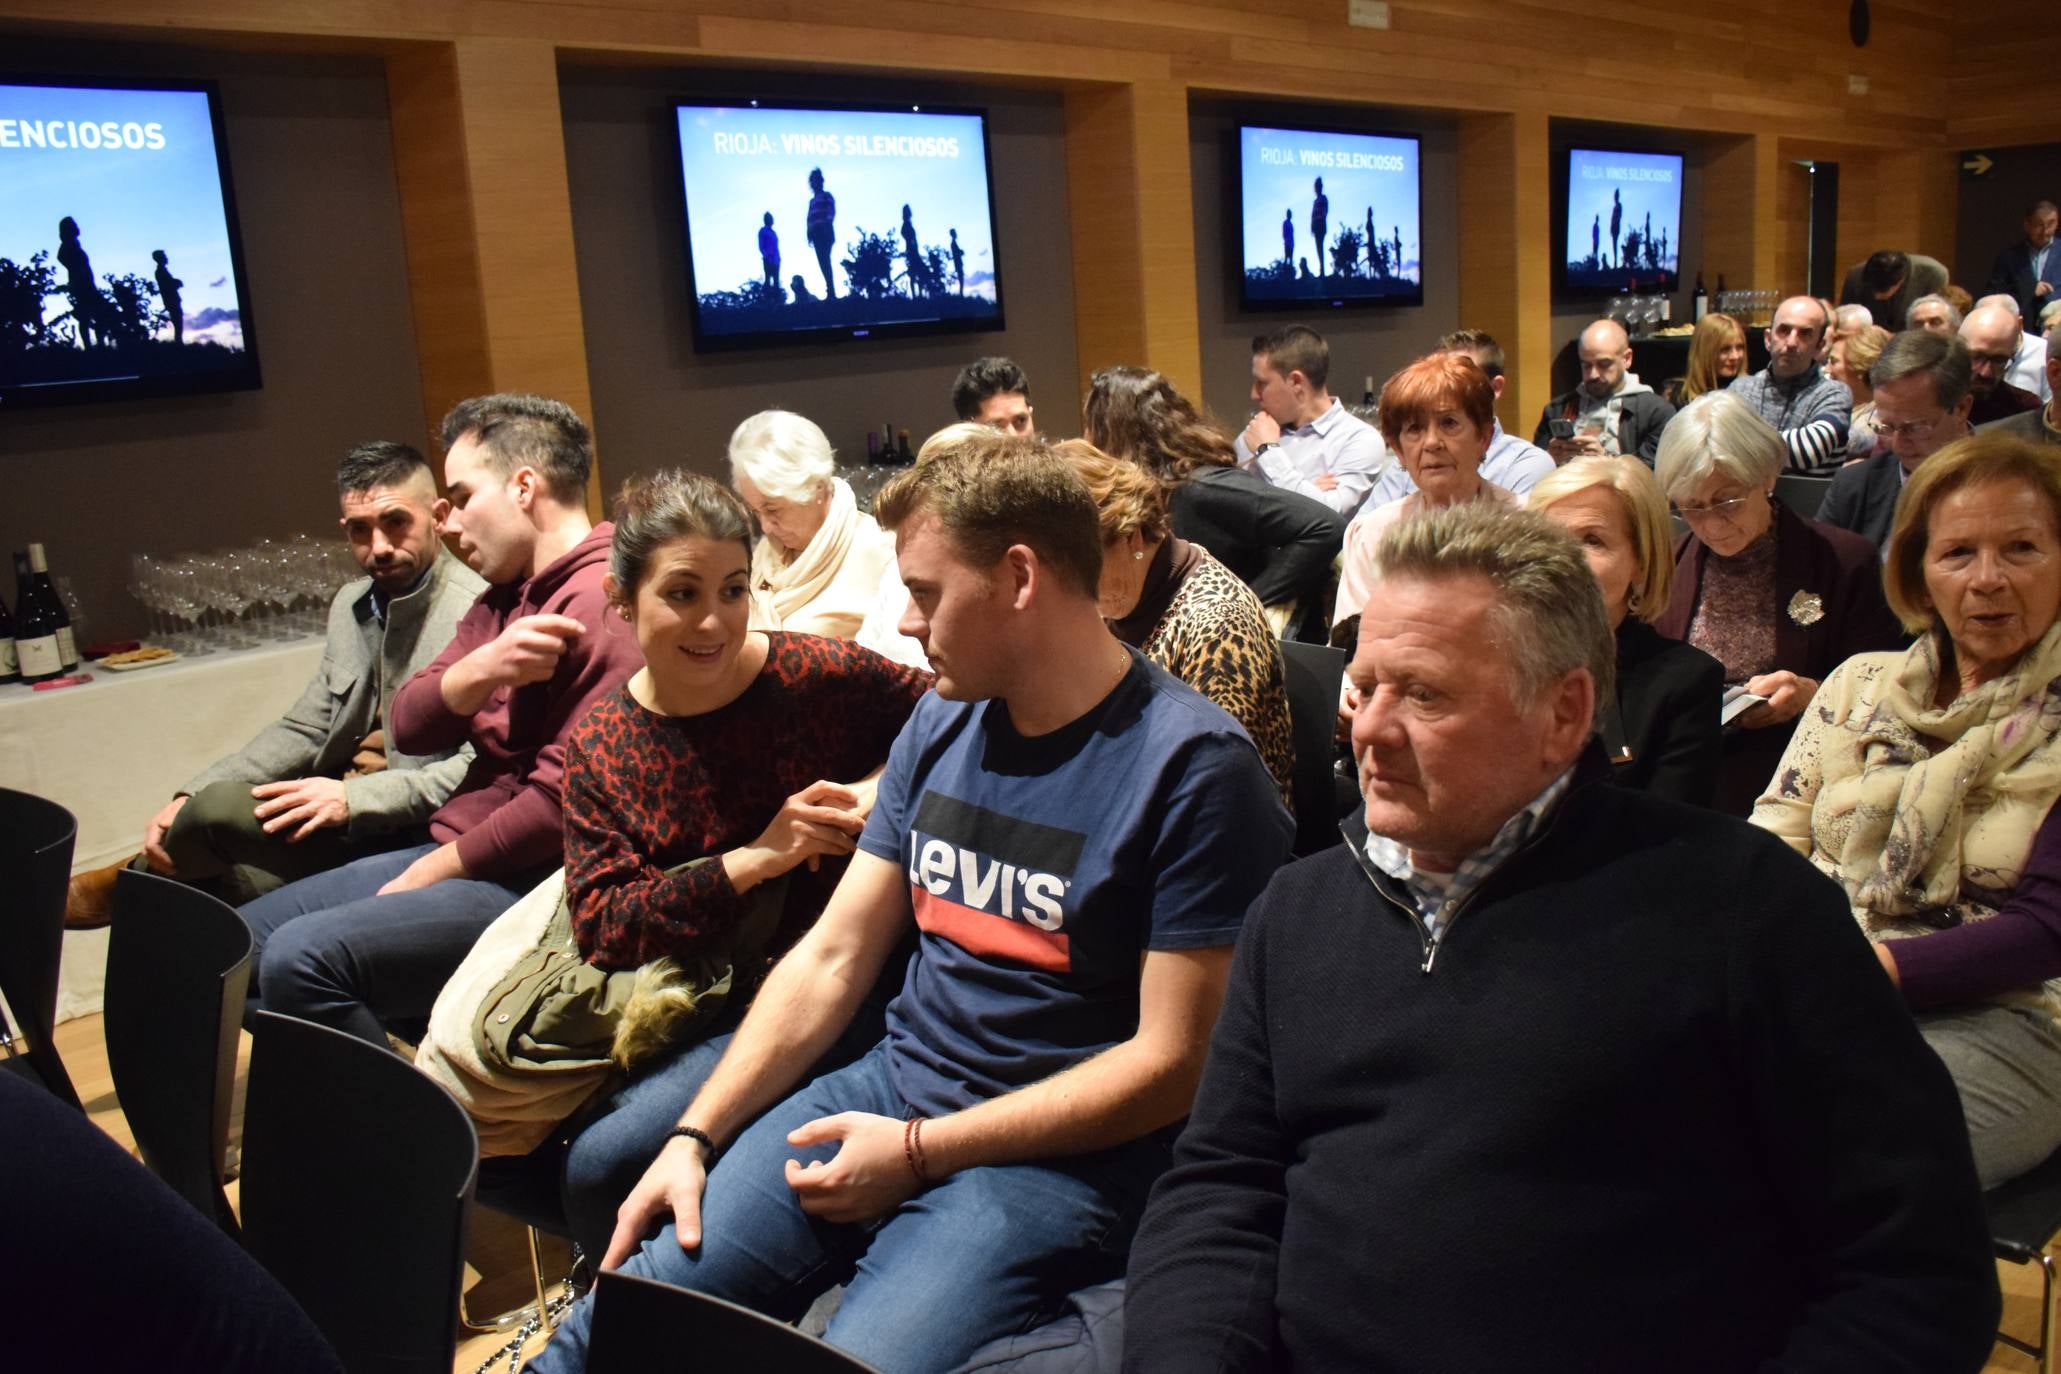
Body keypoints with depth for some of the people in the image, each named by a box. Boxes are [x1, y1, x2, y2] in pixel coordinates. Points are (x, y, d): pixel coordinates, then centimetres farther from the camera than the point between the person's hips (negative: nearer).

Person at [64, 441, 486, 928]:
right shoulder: (351, 603, 12)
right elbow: (304, 730, 14)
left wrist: (355, 798, -26)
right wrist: (192, 795, 2)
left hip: (408, 831, -7)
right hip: (339, 799, 7)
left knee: (219, 809, -19)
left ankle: (130, 883, 13)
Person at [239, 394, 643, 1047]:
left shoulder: (600, 602, -17)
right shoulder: (502, 600, 15)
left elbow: (562, 801, -22)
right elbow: (409, 729, 6)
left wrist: (432, 870, -10)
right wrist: (481, 667, -16)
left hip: (531, 883, -10)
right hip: (455, 855, 10)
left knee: (302, 958, -25)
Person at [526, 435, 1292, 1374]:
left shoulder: (1193, 766, -13)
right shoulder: (941, 725, 8)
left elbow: (1172, 1060, -14)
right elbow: (832, 957, 11)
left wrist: (917, 1151, -13)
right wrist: (695, 1136, 2)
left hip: (1056, 1151, -5)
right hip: (890, 1087, 6)